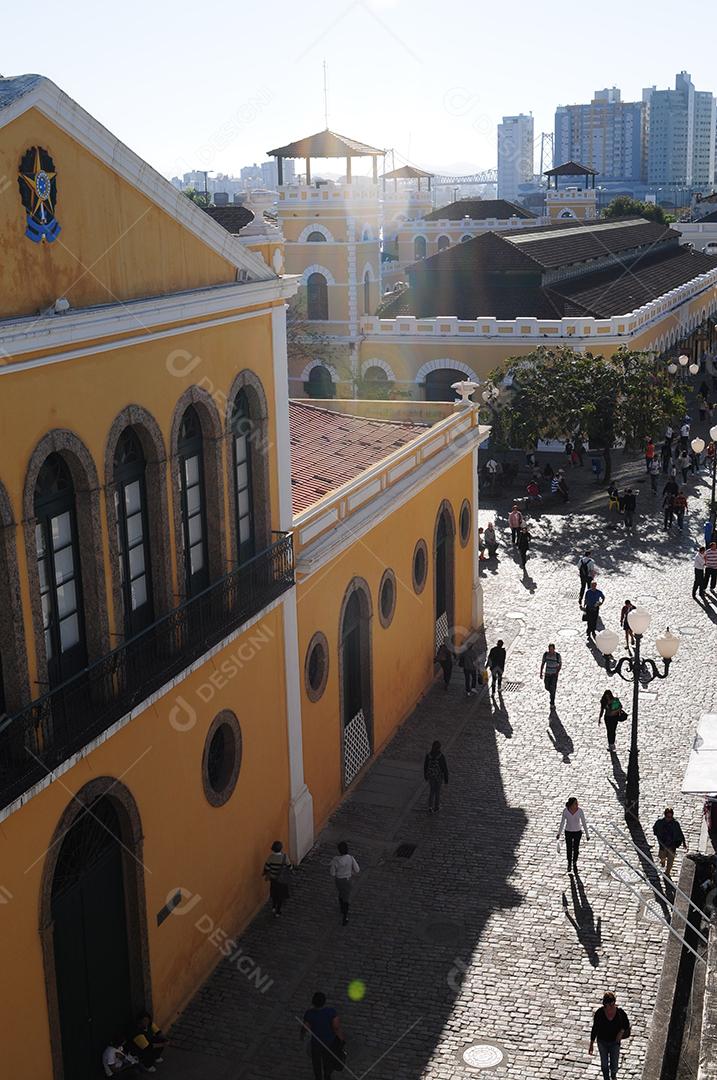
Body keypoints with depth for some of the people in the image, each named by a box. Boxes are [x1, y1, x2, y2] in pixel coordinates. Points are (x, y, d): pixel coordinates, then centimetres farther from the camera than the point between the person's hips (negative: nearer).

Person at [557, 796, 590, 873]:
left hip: (577, 832, 0)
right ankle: (569, 864, 38)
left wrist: (587, 834, -5)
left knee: (576, 849, 15)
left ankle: (575, 864, 40)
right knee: (569, 850, 12)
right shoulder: (565, 810, -20)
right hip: (568, 832, 0)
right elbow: (562, 822, -6)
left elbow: (584, 822, -11)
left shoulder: (580, 810, -20)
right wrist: (559, 833, 1)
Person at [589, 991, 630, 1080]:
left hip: (615, 1042, 1)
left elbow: (626, 1024, -3)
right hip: (602, 1042, 0)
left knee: (614, 1064, 15)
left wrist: (621, 1031, -22)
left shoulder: (620, 1013, -23)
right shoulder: (599, 1013, -23)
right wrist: (591, 1044, -5)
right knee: (604, 1063, 17)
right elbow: (594, 1028, -11)